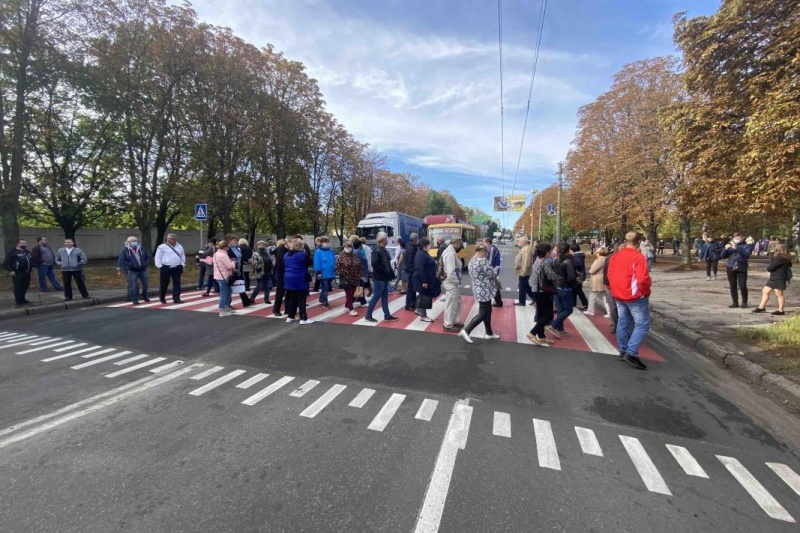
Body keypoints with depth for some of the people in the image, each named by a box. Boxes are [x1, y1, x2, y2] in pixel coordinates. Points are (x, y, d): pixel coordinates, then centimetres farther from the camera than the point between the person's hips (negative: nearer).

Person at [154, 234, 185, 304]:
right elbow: (158, 257, -4)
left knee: (177, 284, 0)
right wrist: (160, 267, -9)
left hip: (177, 268, 3)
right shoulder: (162, 247, -3)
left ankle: (176, 298, 2)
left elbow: (183, 257, 16)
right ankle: (162, 298, 21)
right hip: (165, 268, -3)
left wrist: (182, 265, 8)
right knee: (164, 284, 5)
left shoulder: (180, 247, 10)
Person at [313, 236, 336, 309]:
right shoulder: (318, 252, -11)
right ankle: (325, 303, 15)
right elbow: (316, 263, -14)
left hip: (330, 273, 6)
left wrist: (334, 272, 13)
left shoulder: (331, 251, 7)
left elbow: (333, 262, 13)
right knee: (325, 288, 1)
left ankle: (321, 299, 39)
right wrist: (318, 273, -16)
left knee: (328, 288, 17)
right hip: (323, 274, -6)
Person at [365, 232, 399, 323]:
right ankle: (368, 316, 6)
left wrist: (390, 274, 7)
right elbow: (375, 264, -25)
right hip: (379, 278, -9)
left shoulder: (384, 250, 14)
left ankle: (387, 315, 20)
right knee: (376, 297, -3)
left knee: (385, 297, 13)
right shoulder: (377, 250, -15)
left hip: (385, 278, 9)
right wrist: (385, 271, -19)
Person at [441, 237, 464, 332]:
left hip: (453, 282, 10)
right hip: (451, 283, -10)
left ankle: (455, 321, 34)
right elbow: (450, 272, -27)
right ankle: (448, 325, 13)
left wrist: (457, 281, 7)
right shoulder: (450, 254, -22)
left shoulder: (450, 251, 12)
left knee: (457, 302, 20)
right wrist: (457, 281, -15)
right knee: (451, 304, 0)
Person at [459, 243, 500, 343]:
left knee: (488, 311, 19)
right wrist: (496, 279, 7)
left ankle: (489, 333, 29)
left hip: (478, 289, 9)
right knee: (483, 313, 0)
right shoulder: (483, 261, -22)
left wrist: (493, 278, 12)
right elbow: (492, 274, -17)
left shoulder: (471, 261, 7)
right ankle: (466, 331, 0)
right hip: (485, 291, -9)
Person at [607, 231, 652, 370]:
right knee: (642, 324, -1)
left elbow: (610, 276, 12)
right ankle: (631, 353, -8)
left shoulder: (615, 256, 6)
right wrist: (647, 289, -4)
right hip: (635, 296, -7)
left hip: (618, 295, 7)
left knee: (623, 323, 13)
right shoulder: (638, 257, -16)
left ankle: (623, 352, 20)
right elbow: (643, 279, -23)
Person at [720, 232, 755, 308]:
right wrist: (726, 248, -12)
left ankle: (744, 303, 9)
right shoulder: (730, 245, 12)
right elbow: (722, 256, 6)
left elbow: (746, 254, -14)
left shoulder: (747, 245, 4)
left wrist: (736, 248, -25)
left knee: (742, 286, -5)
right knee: (733, 286, 5)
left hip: (741, 268, -3)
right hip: (730, 268, 3)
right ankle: (735, 303, 12)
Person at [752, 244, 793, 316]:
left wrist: (768, 267, 3)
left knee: (779, 294, 0)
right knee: (765, 291, 10)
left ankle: (781, 311, 9)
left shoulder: (781, 258, -18)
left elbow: (769, 268, -21)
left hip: (780, 279, -9)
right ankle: (761, 307, 14)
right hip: (773, 278, 9)